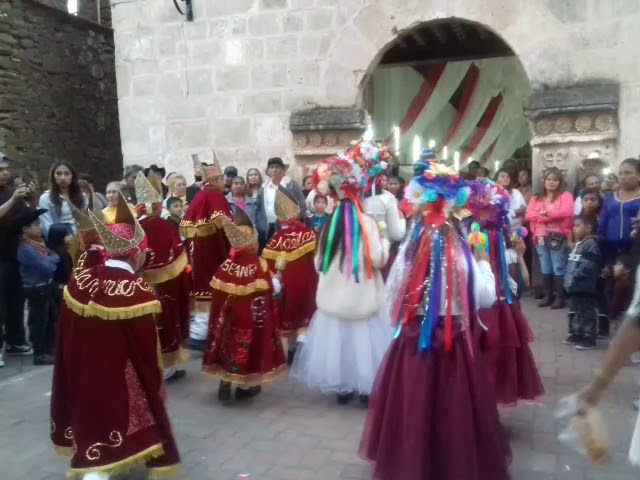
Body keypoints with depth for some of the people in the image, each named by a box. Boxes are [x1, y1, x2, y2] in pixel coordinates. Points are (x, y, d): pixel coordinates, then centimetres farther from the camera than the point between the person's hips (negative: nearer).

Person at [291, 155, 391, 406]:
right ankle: (366, 387, 13)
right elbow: (377, 259, -14)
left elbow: (319, 262, 6)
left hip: (334, 297, 4)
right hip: (362, 297, -4)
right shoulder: (367, 222, -10)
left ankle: (341, 388, 24)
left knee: (336, 334, 12)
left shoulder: (331, 221, 1)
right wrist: (384, 242, 4)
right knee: (361, 337, 6)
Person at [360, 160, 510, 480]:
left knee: (413, 406, 16)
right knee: (454, 407, 15)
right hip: (456, 341, -1)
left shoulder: (409, 248, -10)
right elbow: (486, 297, -7)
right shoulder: (463, 252, -13)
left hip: (414, 339, 1)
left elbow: (392, 297, -2)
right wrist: (483, 262, 7)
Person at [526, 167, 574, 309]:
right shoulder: (536, 198, 14)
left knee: (558, 268, -2)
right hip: (541, 237, 4)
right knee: (545, 268, 9)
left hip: (558, 236, -4)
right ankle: (548, 295, 17)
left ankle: (560, 297, 4)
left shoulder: (565, 196, 3)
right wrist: (549, 216, -13)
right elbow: (529, 215, -1)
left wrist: (546, 213, -9)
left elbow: (566, 211, -16)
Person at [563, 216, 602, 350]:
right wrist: (568, 279, 13)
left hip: (585, 287, -10)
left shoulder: (591, 244, -15)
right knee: (575, 312, 18)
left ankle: (589, 339, 4)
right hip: (575, 287, 11)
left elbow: (587, 267, -24)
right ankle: (576, 334, 29)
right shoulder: (579, 244, 18)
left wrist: (575, 277, -20)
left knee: (587, 313, -2)